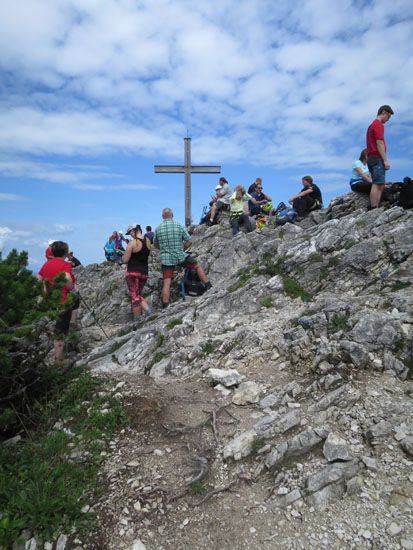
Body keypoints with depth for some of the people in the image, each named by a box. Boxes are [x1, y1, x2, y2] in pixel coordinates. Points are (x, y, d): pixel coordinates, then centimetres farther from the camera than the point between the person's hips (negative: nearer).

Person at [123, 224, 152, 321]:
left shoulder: (132, 243, -15)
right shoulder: (147, 241, 2)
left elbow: (125, 260, -12)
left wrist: (125, 254, 7)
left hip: (133, 272, -6)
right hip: (144, 272, 6)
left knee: (134, 296, 4)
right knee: (138, 294, 21)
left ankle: (137, 318, 8)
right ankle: (147, 309, 0)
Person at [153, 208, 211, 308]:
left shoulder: (158, 229, 1)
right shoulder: (179, 226, -6)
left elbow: (155, 244, 14)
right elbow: (189, 241, -3)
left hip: (165, 259, 2)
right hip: (180, 257, -2)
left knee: (166, 283, 3)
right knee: (198, 266, 19)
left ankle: (165, 306, 5)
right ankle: (208, 287, 20)